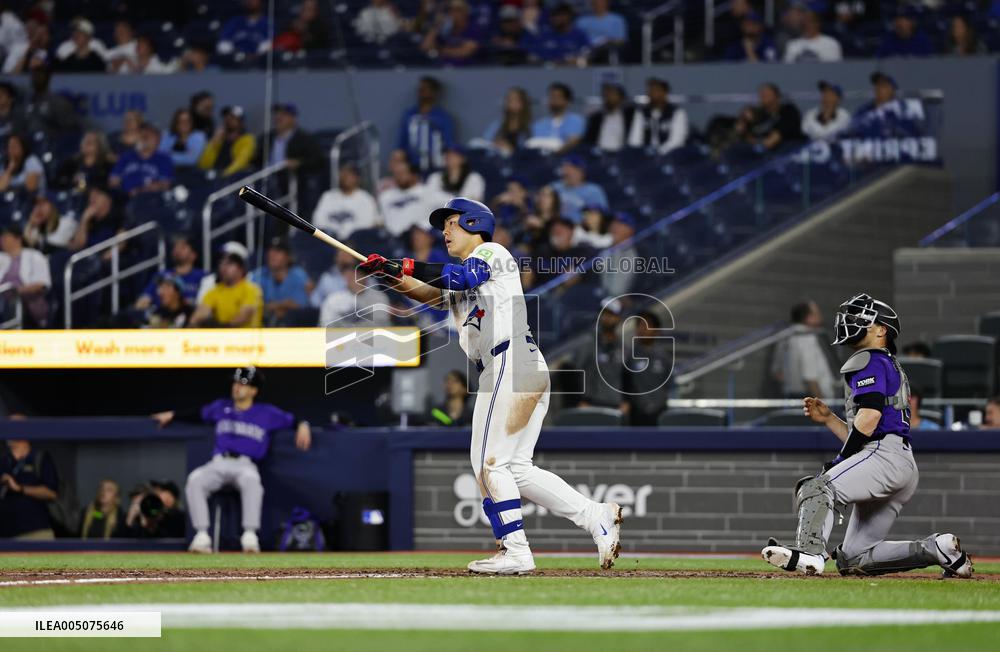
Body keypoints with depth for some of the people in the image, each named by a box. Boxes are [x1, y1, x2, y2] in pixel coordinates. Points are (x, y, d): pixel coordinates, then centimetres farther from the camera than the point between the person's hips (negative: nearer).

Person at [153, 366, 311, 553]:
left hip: (245, 465, -3)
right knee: (195, 480, -30)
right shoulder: (221, 407, 22)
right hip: (218, 464, 3)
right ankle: (202, 535, -33)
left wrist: (302, 426, -7)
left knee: (251, 479, -41)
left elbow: (292, 420, 14)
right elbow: (198, 414, 35)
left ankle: (250, 535, -40)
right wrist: (172, 415, 31)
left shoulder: (266, 413, 12)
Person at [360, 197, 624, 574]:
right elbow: (428, 292, 14)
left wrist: (407, 268, -11)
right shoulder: (457, 285, 29)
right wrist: (391, 275, -1)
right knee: (515, 469, 5)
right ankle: (597, 516, 2)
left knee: (491, 463, -10)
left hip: (513, 362, -9)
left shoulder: (491, 253, 4)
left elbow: (462, 277, -14)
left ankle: (515, 552, -13)